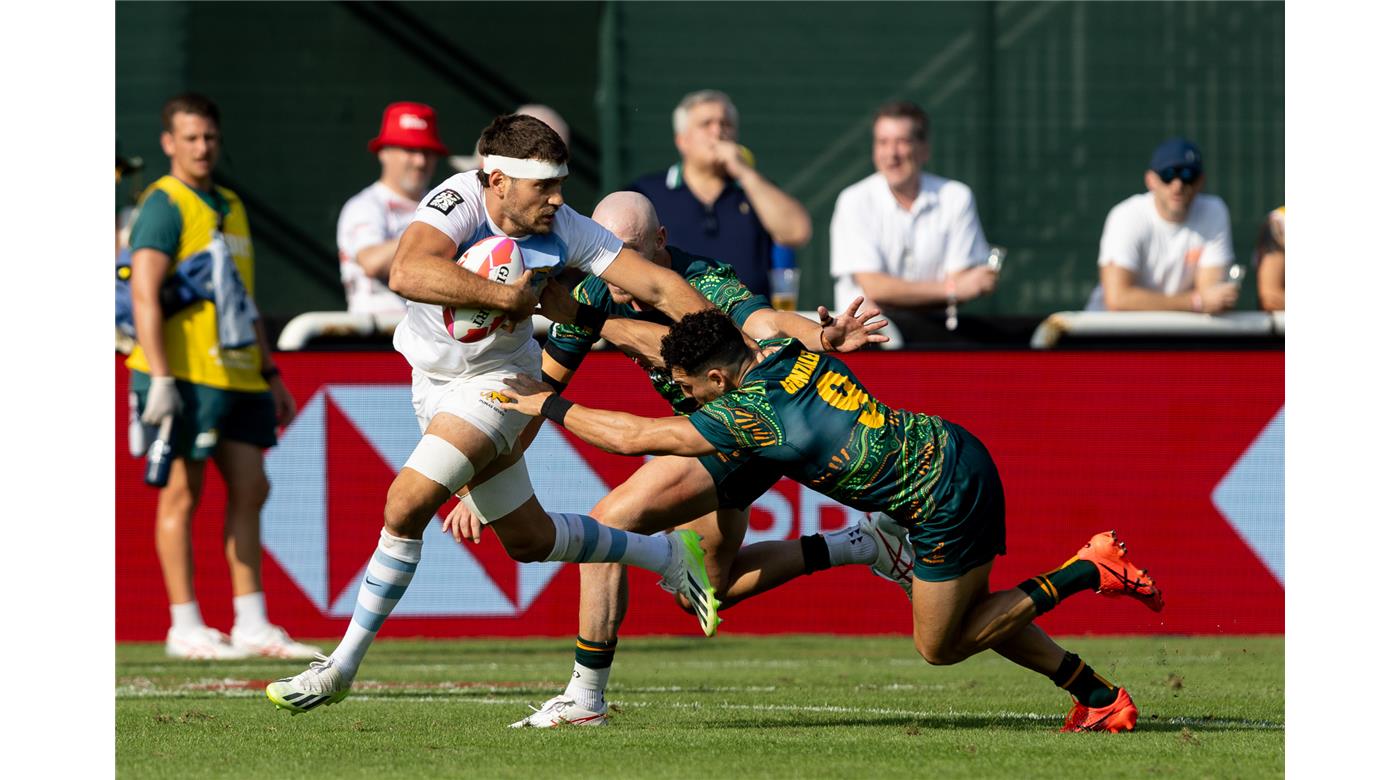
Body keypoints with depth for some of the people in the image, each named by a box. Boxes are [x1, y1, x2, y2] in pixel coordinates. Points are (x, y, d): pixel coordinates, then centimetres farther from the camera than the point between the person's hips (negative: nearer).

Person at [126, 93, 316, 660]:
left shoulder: (231, 208, 18)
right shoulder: (165, 204, -7)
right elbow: (144, 294, -14)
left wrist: (270, 373, 21)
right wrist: (159, 378, -22)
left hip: (237, 374, 8)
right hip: (186, 373, -8)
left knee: (250, 490, 4)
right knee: (182, 495, -3)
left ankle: (251, 626, 8)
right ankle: (185, 628, 0)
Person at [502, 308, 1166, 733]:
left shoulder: (748, 413, -18)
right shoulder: (789, 349, 3)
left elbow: (632, 436, -12)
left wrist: (549, 404, -2)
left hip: (943, 499, -9)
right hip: (953, 449, 9)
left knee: (938, 646, 7)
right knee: (970, 616, 22)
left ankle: (1086, 572, -1)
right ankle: (1102, 698, 24)